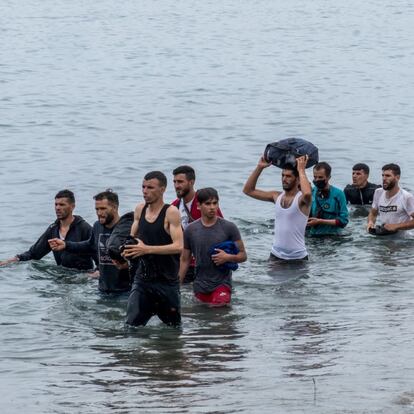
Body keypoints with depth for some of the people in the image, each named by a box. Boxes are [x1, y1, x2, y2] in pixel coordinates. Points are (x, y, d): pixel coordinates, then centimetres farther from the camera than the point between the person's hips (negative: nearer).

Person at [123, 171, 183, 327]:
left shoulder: (171, 212, -11)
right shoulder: (140, 209, 7)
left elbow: (178, 246, -20)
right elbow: (132, 238, 19)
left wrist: (147, 249, -26)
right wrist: (126, 251, -5)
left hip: (167, 281, -4)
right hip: (142, 278, 4)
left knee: (174, 326, 11)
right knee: (132, 324, -9)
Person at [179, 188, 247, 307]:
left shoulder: (228, 228, -3)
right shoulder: (191, 230, 3)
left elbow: (243, 255, 3)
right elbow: (184, 260, 10)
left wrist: (228, 257, -18)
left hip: (221, 285, -3)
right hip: (200, 287, 3)